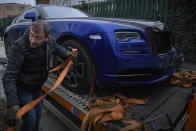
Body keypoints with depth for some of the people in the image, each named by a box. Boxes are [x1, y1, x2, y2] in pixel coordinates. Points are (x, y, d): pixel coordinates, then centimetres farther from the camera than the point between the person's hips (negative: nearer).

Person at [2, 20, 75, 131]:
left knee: (38, 115, 19)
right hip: (23, 89, -5)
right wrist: (12, 103, -43)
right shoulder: (18, 47, -31)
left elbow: (56, 48, 16)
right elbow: (9, 77, -34)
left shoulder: (49, 42, -13)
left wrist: (65, 53, 0)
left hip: (38, 88, 6)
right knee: (30, 119, -5)